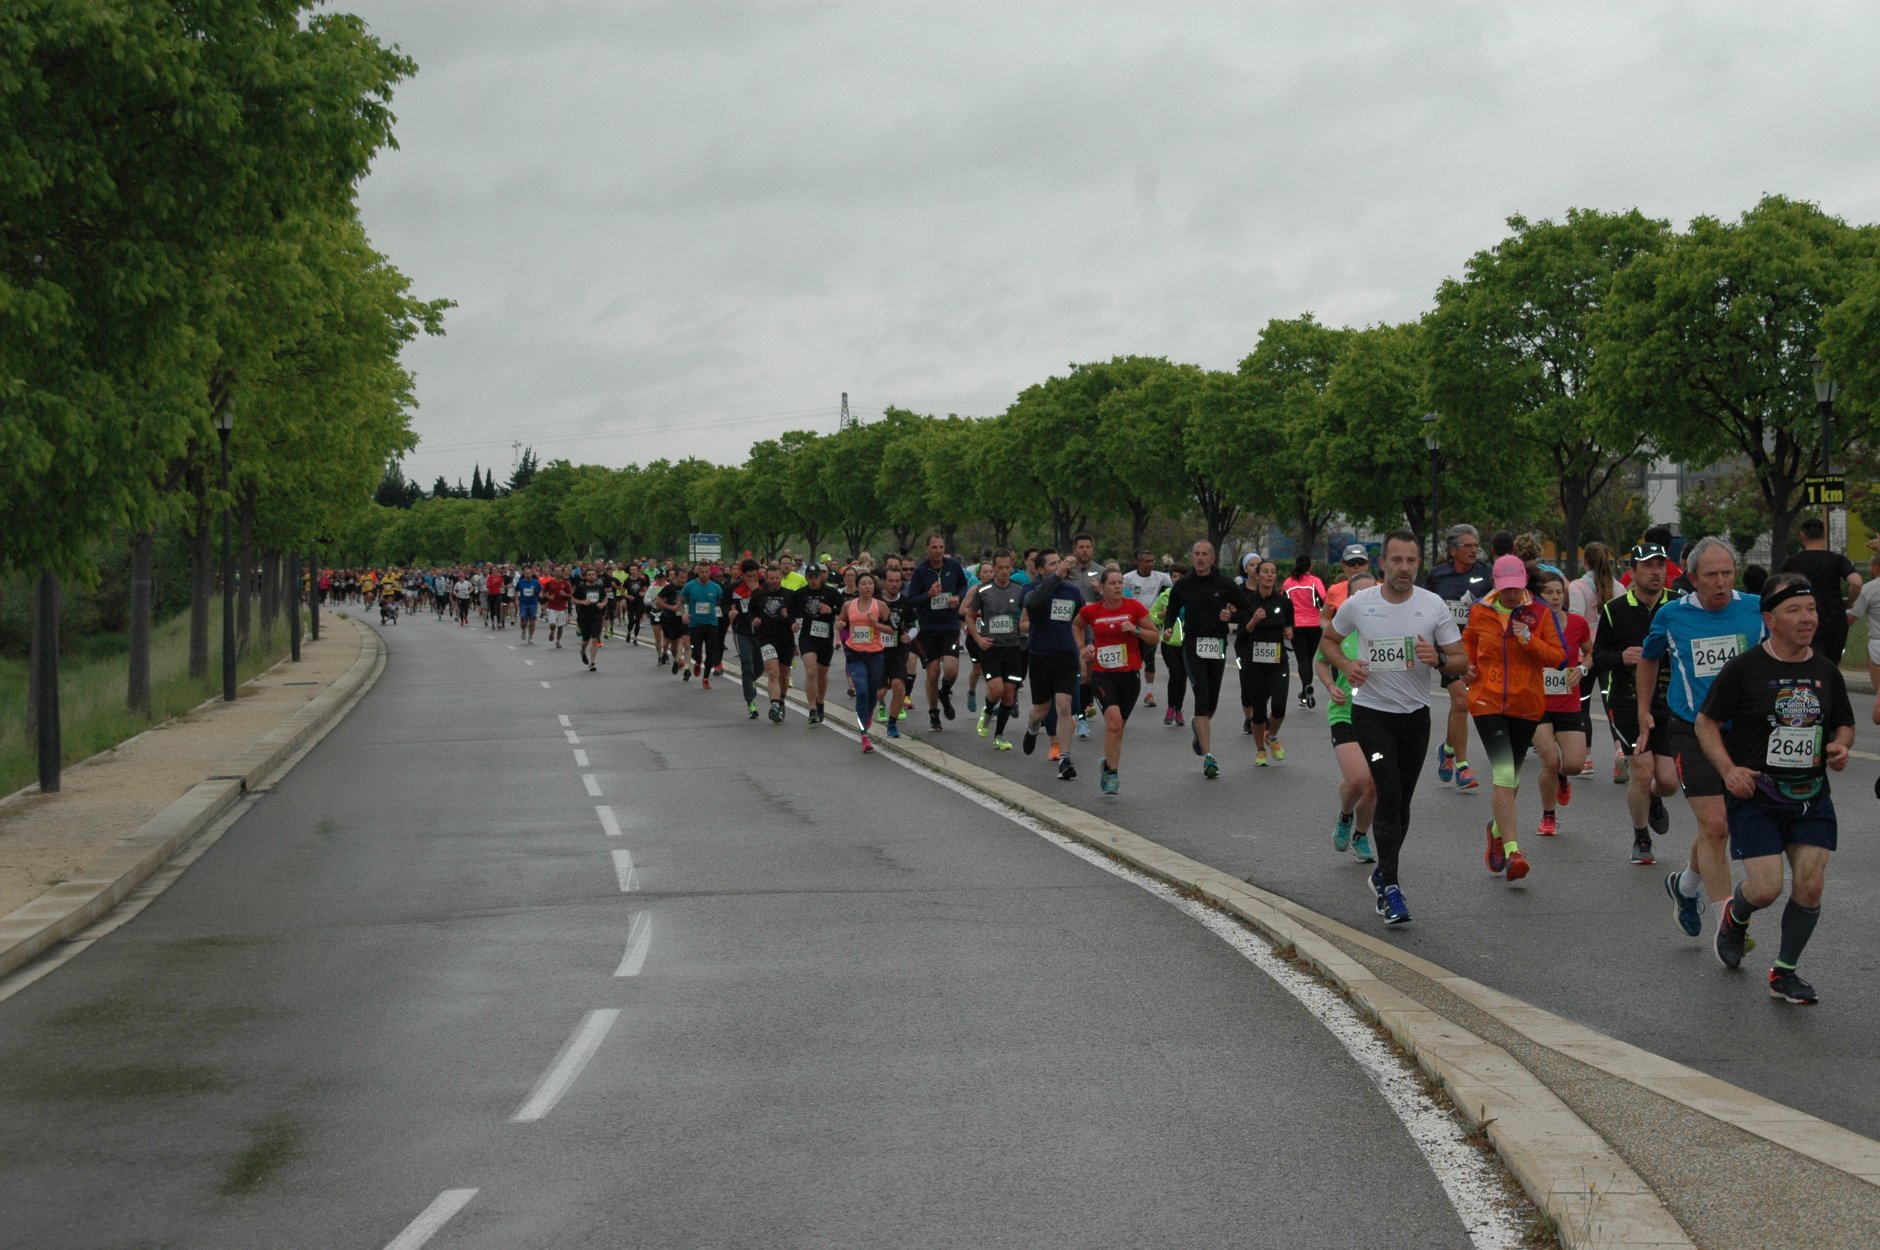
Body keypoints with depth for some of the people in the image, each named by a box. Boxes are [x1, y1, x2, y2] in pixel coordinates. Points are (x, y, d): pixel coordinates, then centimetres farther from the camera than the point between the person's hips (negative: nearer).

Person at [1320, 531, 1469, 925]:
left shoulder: (1434, 606, -3)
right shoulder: (1358, 604, -4)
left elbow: (1462, 661, 0)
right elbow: (1328, 639, 13)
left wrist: (1438, 659, -22)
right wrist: (1345, 665, -7)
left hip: (1415, 714, 2)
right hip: (1370, 712, -2)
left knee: (1401, 801, 10)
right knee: (1389, 794, -16)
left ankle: (1382, 875, 30)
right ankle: (1390, 886, -14)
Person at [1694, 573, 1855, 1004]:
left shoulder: (1826, 671, 5)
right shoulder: (1744, 669, -8)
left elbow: (1845, 723, 19)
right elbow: (1706, 723, -1)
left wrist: (1840, 746, -4)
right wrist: (1728, 769, -15)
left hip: (1812, 796, 4)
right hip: (1756, 795, -4)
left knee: (1811, 886, -5)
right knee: (1766, 889, -11)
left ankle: (1785, 972, 14)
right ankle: (1735, 916, 27)